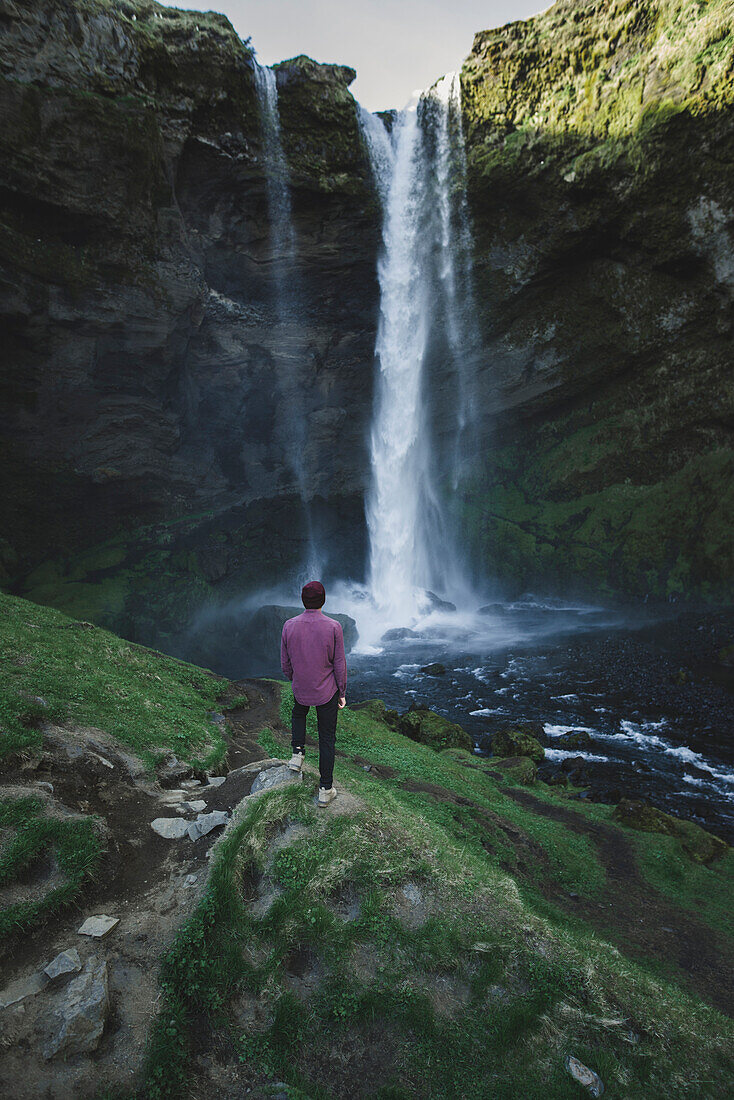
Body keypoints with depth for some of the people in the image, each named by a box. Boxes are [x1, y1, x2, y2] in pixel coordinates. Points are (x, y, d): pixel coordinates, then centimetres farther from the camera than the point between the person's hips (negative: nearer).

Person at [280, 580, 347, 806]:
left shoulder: (289, 626, -10)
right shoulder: (333, 627, -17)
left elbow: (285, 664, 0)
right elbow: (340, 664, -11)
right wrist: (342, 693, 2)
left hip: (301, 690, 2)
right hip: (327, 692, -2)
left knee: (298, 714, 36)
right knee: (327, 738, 11)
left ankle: (298, 753, 23)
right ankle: (325, 789, 17)